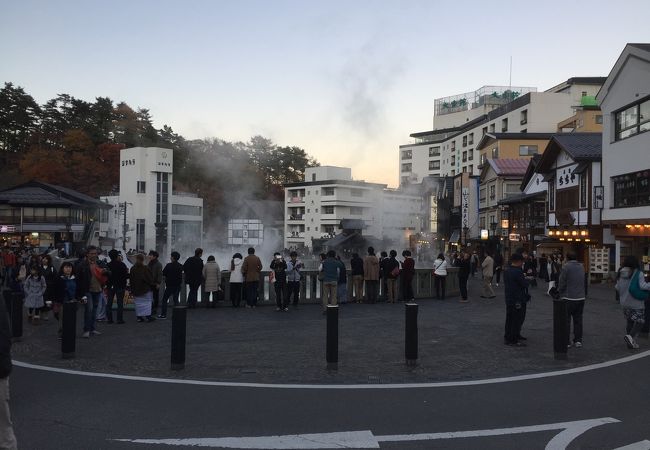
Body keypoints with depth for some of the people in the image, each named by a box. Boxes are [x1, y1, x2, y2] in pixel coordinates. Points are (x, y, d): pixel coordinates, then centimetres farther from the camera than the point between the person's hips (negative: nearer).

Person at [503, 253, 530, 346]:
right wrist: (526, 280, 4)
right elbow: (525, 284, -19)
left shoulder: (507, 271, 9)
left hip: (509, 299, 9)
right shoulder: (518, 272, -20)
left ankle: (508, 337, 26)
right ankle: (514, 339, 0)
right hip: (518, 300, -9)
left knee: (509, 319, 17)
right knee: (517, 320, -2)